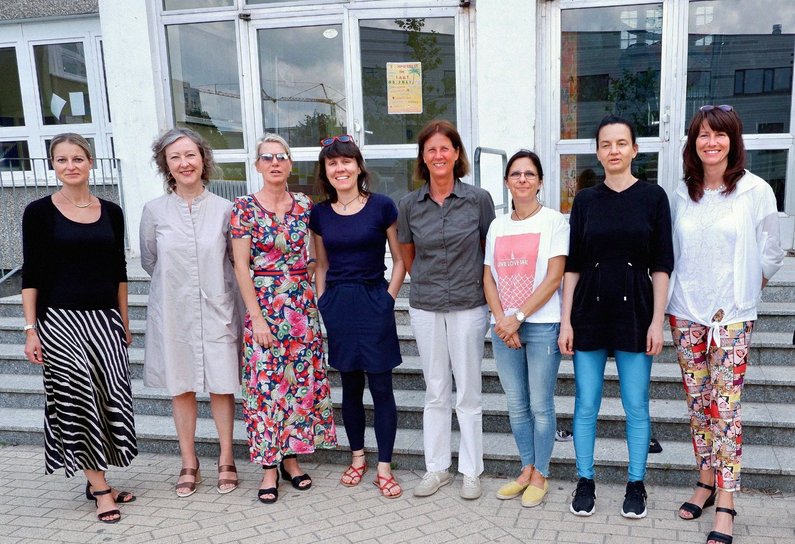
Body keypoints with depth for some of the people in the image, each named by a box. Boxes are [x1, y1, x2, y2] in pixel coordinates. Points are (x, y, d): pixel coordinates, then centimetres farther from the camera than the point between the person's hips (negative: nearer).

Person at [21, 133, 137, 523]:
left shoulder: (111, 212, 7)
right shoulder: (40, 212, -2)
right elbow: (31, 274, -3)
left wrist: (124, 322, 11)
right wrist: (31, 329, -8)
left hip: (104, 319, 4)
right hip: (61, 320, -3)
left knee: (111, 399, 4)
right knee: (79, 401, -3)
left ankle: (97, 481, 19)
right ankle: (100, 488, 7)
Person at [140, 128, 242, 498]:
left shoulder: (224, 209, -3)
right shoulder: (154, 211, -3)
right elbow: (149, 262, 8)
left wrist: (211, 282, 7)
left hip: (217, 310, 0)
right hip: (173, 311, 1)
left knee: (222, 385, 6)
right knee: (181, 387, 10)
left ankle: (226, 460, 22)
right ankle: (189, 463, 25)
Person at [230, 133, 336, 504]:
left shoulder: (304, 205, 5)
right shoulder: (245, 206, -5)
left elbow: (316, 256, 11)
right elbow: (241, 266, -8)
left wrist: (317, 298, 3)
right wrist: (257, 317, -12)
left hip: (303, 303, 4)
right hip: (263, 304, -3)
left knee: (303, 381, 7)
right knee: (266, 383, 1)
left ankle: (291, 457, 23)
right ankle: (269, 467, 14)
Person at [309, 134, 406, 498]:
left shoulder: (382, 206, -5)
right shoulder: (320, 213, 6)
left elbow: (400, 260, 0)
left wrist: (388, 299, -6)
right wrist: (321, 303, 7)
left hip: (374, 301, -3)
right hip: (337, 305, 3)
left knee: (381, 387, 1)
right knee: (351, 386, 13)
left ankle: (384, 468, 12)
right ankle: (357, 457, 28)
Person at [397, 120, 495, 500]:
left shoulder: (478, 199, -5)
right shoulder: (409, 205, 1)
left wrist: (482, 291, 6)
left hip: (468, 307, -2)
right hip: (425, 308, 2)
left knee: (468, 392, 6)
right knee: (436, 392, 11)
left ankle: (471, 471, 20)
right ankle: (436, 468, 24)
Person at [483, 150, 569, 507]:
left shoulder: (554, 221, -3)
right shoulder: (497, 226, 10)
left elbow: (554, 278, -10)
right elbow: (488, 278, 7)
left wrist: (518, 317, -13)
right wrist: (502, 320, -7)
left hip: (542, 325, -4)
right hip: (503, 326, 5)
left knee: (540, 405, 3)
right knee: (516, 405, 11)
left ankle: (540, 475, 18)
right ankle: (527, 469, 26)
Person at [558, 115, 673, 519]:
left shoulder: (652, 197, 1)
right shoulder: (585, 201, 5)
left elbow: (661, 265, 0)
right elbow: (572, 265, 5)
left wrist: (657, 320, -6)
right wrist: (566, 320, -1)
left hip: (635, 312, -1)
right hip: (589, 313, 2)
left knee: (636, 406, 6)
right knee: (586, 404, 7)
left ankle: (636, 485, 23)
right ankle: (585, 482, 22)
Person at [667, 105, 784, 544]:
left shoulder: (756, 191, -5)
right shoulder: (682, 194, 5)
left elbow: (770, 255, 4)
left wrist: (745, 289, 7)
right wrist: (682, 293, 12)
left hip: (732, 317, -3)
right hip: (686, 313, 4)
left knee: (725, 407, -4)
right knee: (697, 403, 10)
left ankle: (725, 505, 4)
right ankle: (705, 482, 25)